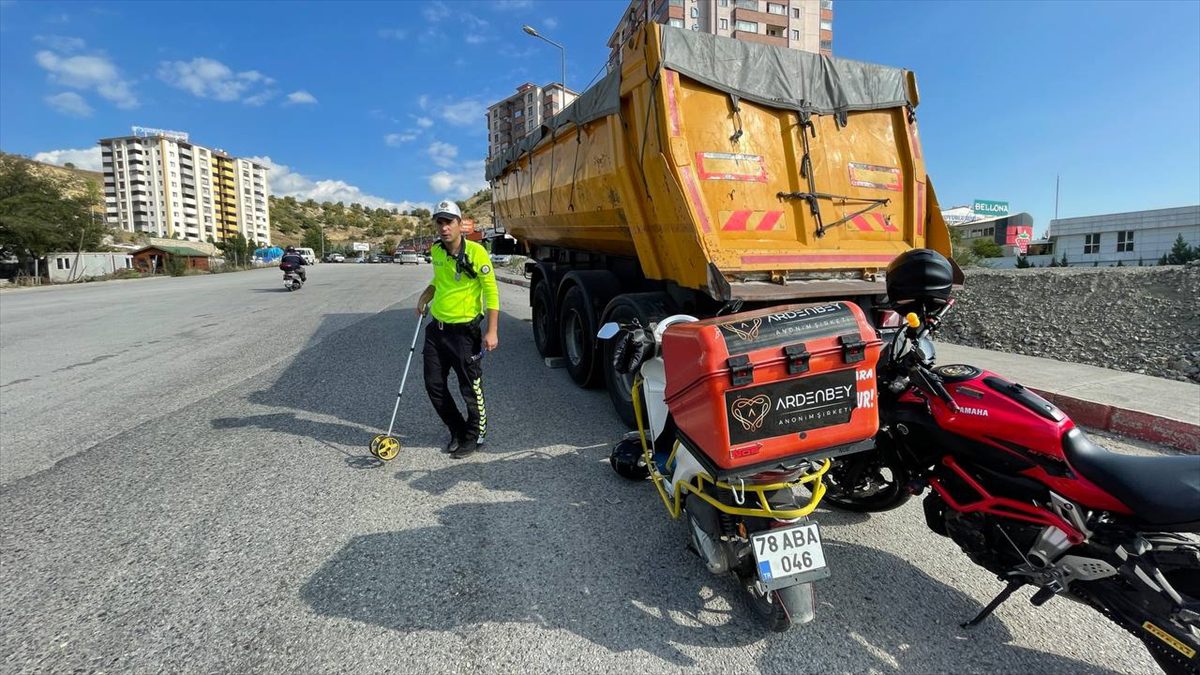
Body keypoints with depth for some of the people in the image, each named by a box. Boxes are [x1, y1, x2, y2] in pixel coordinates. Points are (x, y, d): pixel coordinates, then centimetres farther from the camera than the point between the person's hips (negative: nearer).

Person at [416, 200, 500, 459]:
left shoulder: (475, 252, -15)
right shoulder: (436, 251, 5)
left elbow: (491, 291, -14)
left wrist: (492, 331, -18)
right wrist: (426, 294, 8)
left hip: (464, 332, -7)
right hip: (436, 329, 7)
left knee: (471, 389, 5)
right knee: (434, 386, 12)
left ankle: (475, 435, 26)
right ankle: (457, 430, 32)